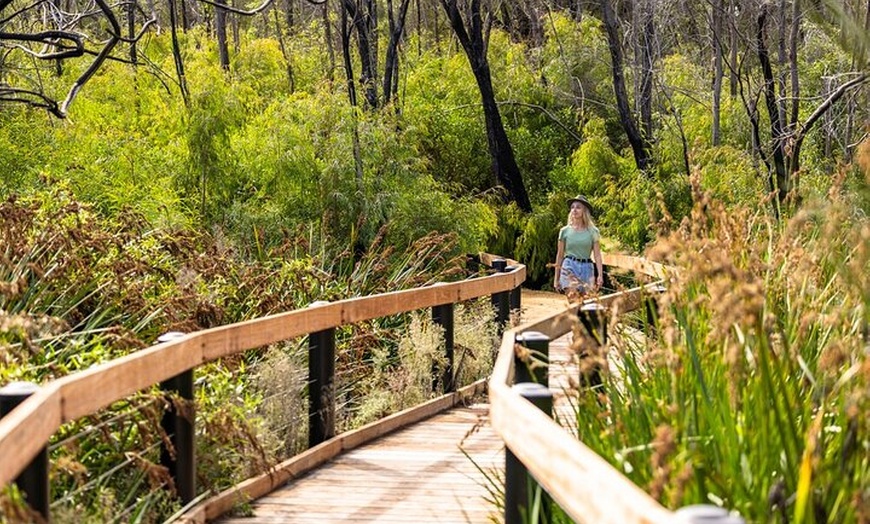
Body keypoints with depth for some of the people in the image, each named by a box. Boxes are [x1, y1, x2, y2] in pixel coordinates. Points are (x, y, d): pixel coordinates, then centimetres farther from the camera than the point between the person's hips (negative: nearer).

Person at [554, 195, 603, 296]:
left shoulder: (593, 231, 5)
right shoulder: (565, 231, 5)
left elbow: (597, 255, 3)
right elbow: (560, 255, 11)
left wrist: (600, 275, -7)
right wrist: (556, 278, 12)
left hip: (586, 269, 1)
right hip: (569, 267, -1)